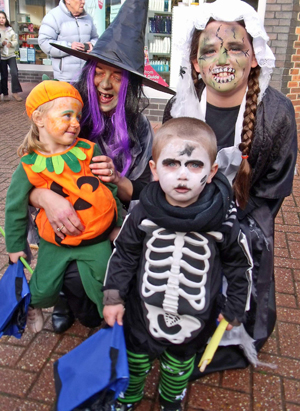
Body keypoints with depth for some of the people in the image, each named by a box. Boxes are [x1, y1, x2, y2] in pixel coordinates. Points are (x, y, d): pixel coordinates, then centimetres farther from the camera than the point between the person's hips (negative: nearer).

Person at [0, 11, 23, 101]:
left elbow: (15, 41, 3)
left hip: (11, 55, 1)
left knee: (14, 73, -14)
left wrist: (11, 43, -16)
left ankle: (15, 92, -3)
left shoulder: (10, 30, 5)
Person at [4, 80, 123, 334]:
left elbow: (110, 187, 2)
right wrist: (16, 245, 10)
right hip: (55, 244, 1)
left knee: (103, 288, 10)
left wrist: (118, 224, 8)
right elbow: (16, 207, 3)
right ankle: (33, 305, 48)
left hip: (97, 240, 0)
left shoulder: (90, 151, -9)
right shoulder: (29, 166, -9)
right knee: (43, 290, 12)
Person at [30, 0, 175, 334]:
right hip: (63, 228, -2)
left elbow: (144, 194, 0)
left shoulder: (139, 131, -4)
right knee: (76, 276, -23)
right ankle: (69, 302, 17)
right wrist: (45, 196, -32)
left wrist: (117, 179, -22)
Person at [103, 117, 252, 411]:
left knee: (177, 367, 27)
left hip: (193, 320, 0)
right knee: (135, 361, 26)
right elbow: (124, 255, -4)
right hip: (143, 311, 1)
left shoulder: (223, 221, -21)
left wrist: (235, 309, 2)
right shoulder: (143, 214, -19)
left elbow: (239, 264, -5)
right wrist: (113, 296, -3)